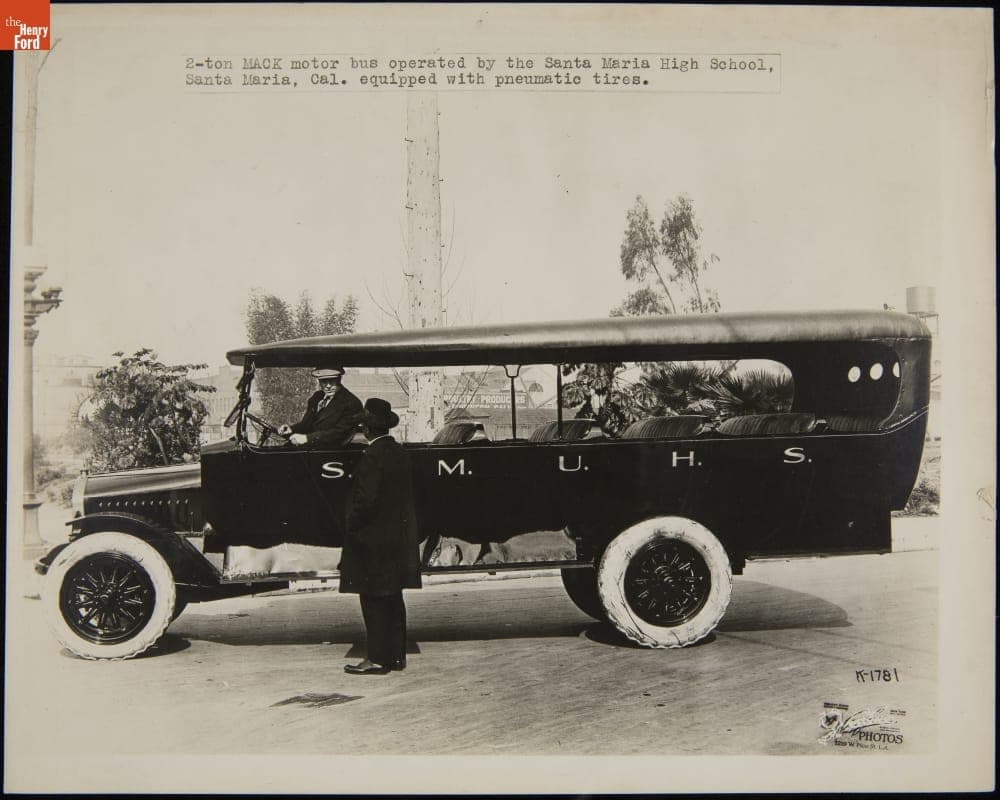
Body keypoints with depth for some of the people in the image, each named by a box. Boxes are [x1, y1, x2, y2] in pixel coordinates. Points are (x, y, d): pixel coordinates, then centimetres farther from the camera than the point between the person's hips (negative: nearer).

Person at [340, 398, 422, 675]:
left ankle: (378, 658, 2)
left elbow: (366, 498, -21)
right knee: (393, 598, 13)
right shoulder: (399, 452, 9)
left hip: (374, 538, -9)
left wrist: (352, 526, -8)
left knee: (374, 599, -2)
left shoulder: (373, 455, -17)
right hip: (398, 537, 9)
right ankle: (396, 655, 19)